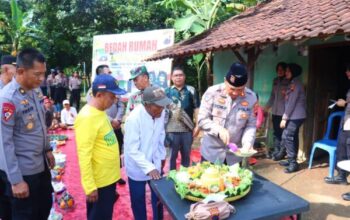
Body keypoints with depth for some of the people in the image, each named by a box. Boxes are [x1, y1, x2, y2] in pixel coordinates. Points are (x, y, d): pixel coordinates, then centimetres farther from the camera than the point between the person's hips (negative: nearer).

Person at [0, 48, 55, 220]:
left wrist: (47, 149, 16)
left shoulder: (35, 90, 0)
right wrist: (16, 180, -21)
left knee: (45, 206, 23)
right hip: (23, 171, -7)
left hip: (40, 164, 7)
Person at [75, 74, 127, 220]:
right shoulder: (87, 117, -23)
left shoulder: (99, 112, 5)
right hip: (99, 182, -9)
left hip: (109, 177, 9)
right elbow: (84, 155, -24)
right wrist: (90, 187, -21)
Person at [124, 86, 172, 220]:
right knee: (138, 200, 14)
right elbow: (132, 150, -25)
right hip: (138, 168, -5)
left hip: (155, 165, 5)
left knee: (158, 197, 20)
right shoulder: (134, 118, -27)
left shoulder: (160, 113, -10)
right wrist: (148, 168, -30)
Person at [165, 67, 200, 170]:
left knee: (186, 155, 14)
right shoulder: (167, 92, 3)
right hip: (172, 129, -1)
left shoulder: (191, 90, 3)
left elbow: (196, 108, 4)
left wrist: (197, 126, -2)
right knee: (172, 155, 10)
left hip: (188, 129, 1)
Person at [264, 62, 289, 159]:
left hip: (284, 111, -6)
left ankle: (282, 152, 7)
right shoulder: (275, 80, 14)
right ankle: (276, 150, 19)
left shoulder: (288, 82, -5)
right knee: (276, 132, 10)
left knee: (282, 132, -2)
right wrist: (267, 107, 18)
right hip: (275, 111, 6)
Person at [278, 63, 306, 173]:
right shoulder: (292, 83, 17)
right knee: (293, 138, 12)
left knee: (287, 137, -11)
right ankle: (291, 160, 19)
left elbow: (292, 102, -18)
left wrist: (284, 118, -18)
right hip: (295, 116, 10)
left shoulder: (295, 84, -13)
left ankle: (293, 163, -6)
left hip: (296, 116, -10)